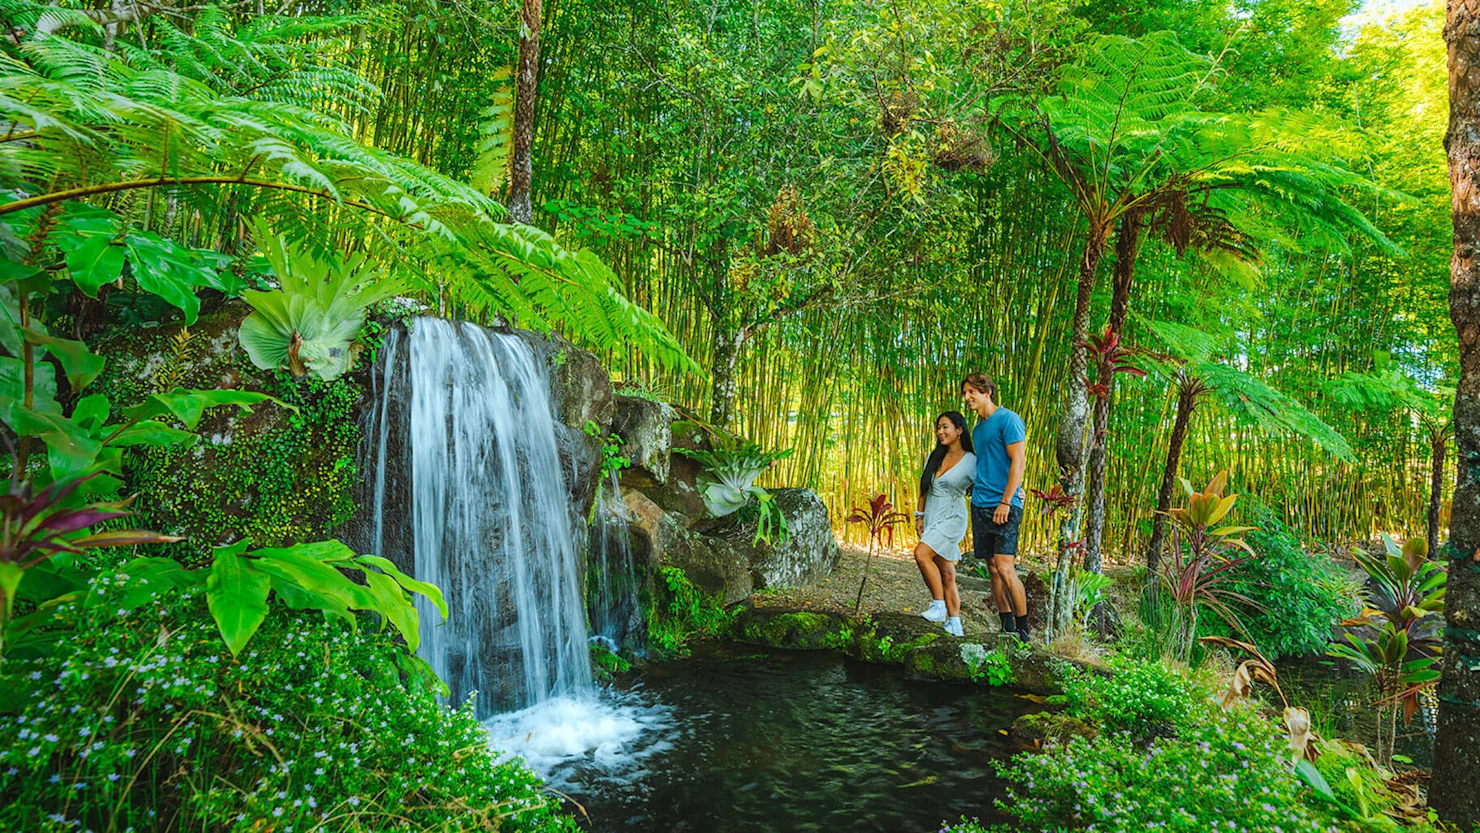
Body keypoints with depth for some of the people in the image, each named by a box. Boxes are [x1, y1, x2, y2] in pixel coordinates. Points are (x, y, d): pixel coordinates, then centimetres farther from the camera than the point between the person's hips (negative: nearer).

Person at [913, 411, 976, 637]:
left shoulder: (971, 461, -7)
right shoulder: (934, 457, 9)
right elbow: (924, 488, 16)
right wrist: (919, 515, 14)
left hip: (952, 519, -6)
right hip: (932, 519, 6)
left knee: (921, 553, -25)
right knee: (946, 574, 6)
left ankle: (939, 606, -12)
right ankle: (954, 624, 12)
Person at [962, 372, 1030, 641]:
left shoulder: (1008, 419, -6)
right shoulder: (978, 429, 18)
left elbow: (1019, 462, -13)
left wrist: (1005, 501, -17)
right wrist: (972, 485, 14)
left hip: (1004, 507, -8)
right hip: (980, 505, 8)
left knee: (1005, 568, -12)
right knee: (992, 568, 8)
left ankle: (1023, 631, 0)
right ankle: (1007, 628, 16)